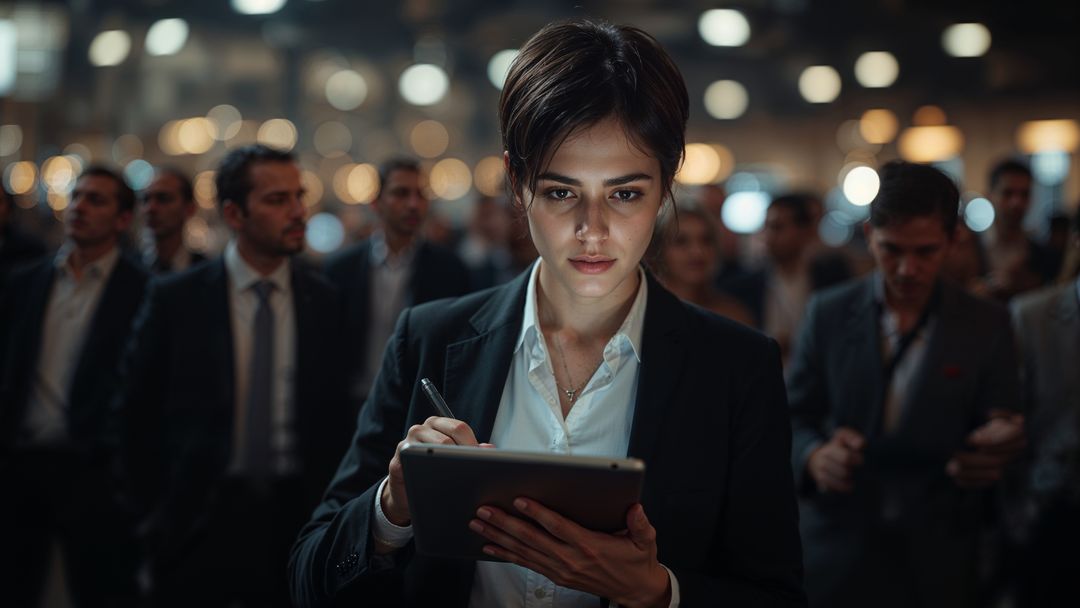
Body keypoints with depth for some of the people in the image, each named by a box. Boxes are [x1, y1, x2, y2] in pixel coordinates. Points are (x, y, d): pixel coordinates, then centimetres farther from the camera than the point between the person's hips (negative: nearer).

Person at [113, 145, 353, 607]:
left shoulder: (325, 302, 2)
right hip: (198, 524, -1)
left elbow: (337, 416, 7)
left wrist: (324, 509, 1)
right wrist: (153, 512, 2)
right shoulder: (178, 299, -2)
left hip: (295, 517, 1)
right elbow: (136, 416, 3)